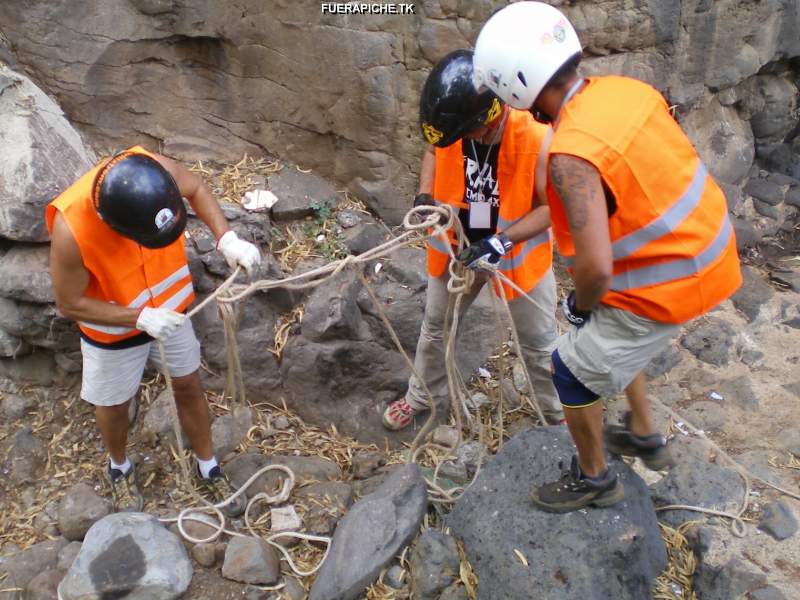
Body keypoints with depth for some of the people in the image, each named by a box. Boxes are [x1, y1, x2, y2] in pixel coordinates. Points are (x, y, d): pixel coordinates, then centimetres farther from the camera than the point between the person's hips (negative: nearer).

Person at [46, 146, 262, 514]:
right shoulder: (70, 230, -39)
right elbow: (70, 304, -23)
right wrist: (140, 318, -30)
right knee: (114, 405, 20)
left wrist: (226, 238, -21)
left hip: (169, 307, 3)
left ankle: (208, 468, 42)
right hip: (113, 328, -3)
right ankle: (119, 467, 52)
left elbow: (196, 189, -7)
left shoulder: (157, 169, -31)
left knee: (188, 386, 18)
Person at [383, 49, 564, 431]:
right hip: (456, 247, 4)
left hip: (519, 252, -3)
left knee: (539, 342, 15)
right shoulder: (453, 123, -20)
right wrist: (425, 195, -14)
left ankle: (559, 413, 40)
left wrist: (502, 242, -33)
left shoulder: (536, 137, -32)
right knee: (436, 327, 22)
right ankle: (422, 396, 47)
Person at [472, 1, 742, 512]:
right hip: (708, 253, 8)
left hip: (667, 286, -8)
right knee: (611, 335, 30)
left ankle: (595, 478, 34)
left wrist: (582, 305, -9)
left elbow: (596, 267, -33)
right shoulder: (624, 88, -3)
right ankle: (645, 437, 48)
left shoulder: (572, 154, -29)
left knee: (573, 372, 11)